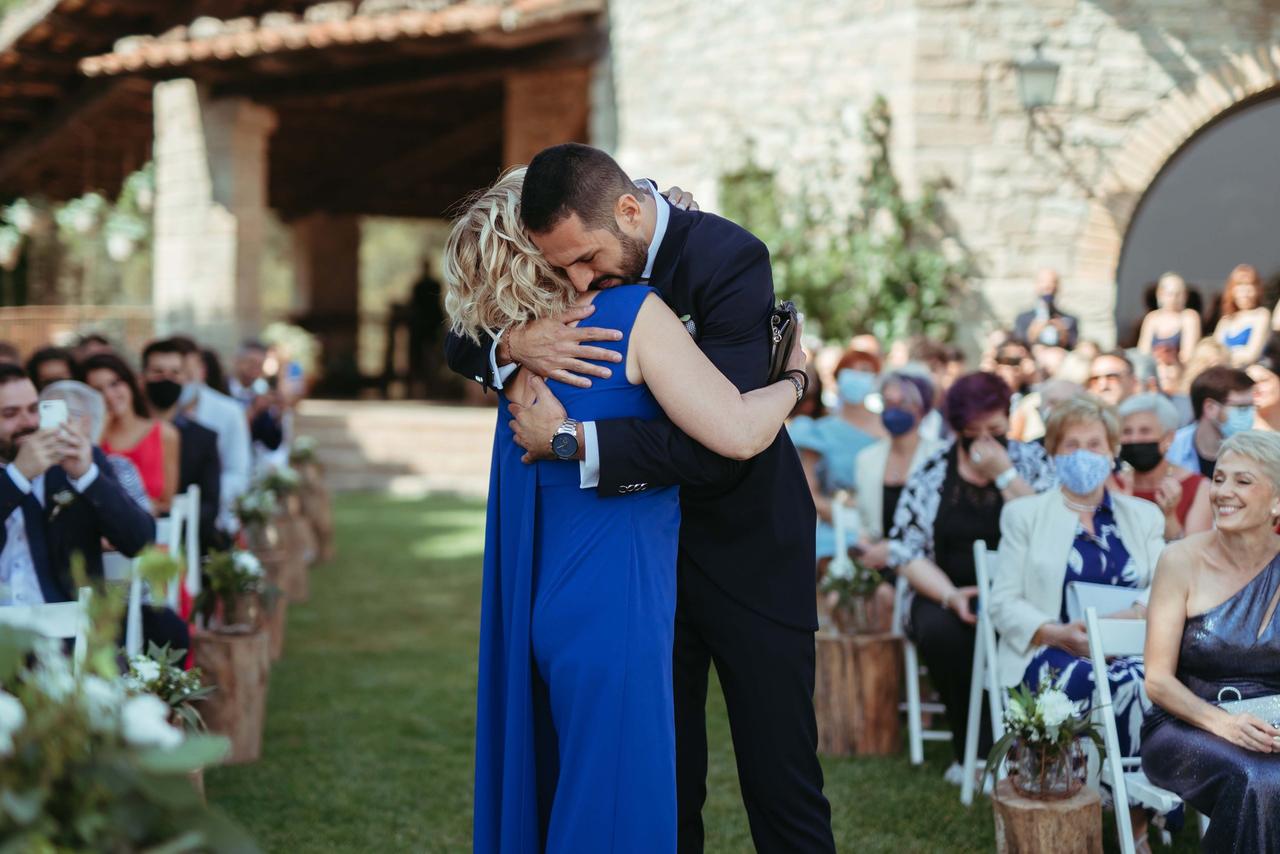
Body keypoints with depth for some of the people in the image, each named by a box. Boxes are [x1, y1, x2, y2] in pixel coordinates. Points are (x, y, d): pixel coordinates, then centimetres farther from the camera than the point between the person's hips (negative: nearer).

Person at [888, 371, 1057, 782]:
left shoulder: (1032, 461, 5)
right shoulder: (932, 471, 5)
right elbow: (906, 551, 1)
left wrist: (1004, 474, -14)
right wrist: (950, 595, -15)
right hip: (948, 591, 1)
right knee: (940, 629, -33)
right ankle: (974, 747, -15)